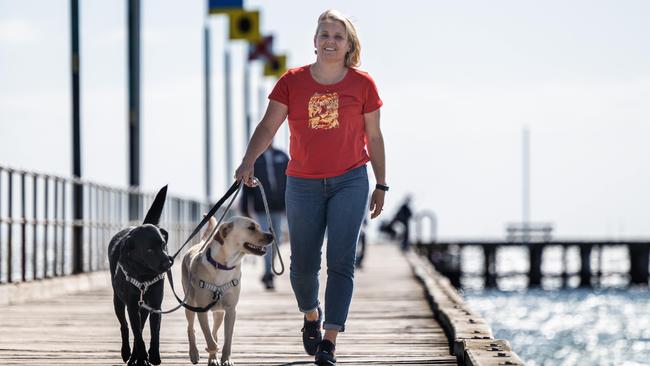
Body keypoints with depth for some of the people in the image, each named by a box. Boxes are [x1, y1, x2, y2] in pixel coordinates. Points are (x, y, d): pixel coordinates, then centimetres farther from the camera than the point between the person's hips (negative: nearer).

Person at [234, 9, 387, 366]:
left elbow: (373, 136, 7)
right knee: (303, 264, 7)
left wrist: (381, 185, 8)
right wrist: (248, 161, -22)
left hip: (350, 181, -1)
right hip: (303, 184, 1)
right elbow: (268, 126, -5)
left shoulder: (362, 84, -1)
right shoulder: (292, 81, -1)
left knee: (341, 261, -11)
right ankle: (310, 315, 37)